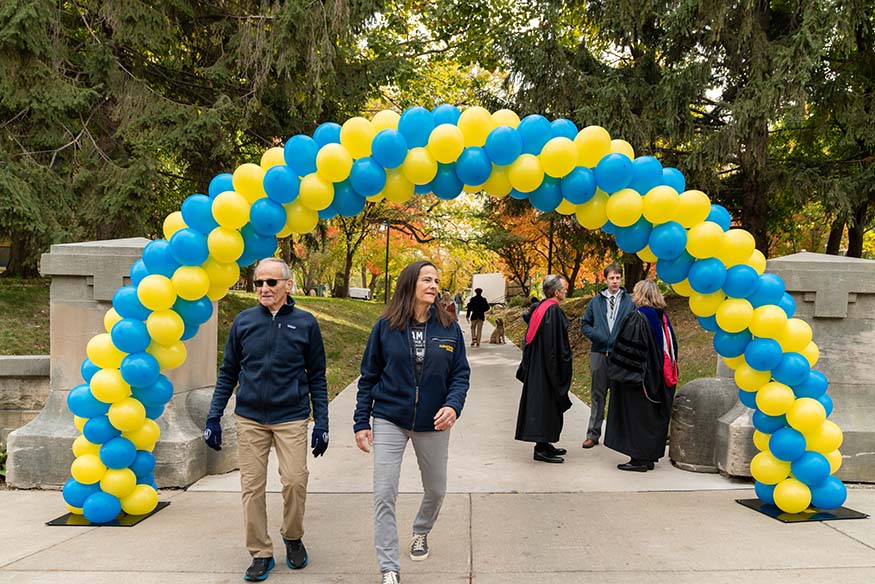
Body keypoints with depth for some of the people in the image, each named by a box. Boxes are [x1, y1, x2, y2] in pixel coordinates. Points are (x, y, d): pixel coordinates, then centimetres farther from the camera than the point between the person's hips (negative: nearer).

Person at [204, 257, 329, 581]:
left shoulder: (305, 323, 0)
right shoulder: (244, 321, 3)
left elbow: (317, 378, 5)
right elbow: (228, 373, 10)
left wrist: (322, 423, 0)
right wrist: (213, 417, 4)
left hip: (291, 418, -1)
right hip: (250, 418, 2)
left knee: (295, 481, -8)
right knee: (252, 487, 3)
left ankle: (293, 537, 20)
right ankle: (261, 553, 20)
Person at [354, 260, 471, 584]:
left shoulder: (449, 327, -3)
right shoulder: (386, 326, -5)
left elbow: (460, 374, 0)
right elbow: (369, 376, 1)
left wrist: (453, 405, -19)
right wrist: (361, 421, -1)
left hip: (433, 424, 2)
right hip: (389, 421, -1)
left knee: (436, 490, 17)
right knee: (384, 494, -6)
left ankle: (421, 532, 49)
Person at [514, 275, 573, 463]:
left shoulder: (539, 308, 9)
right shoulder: (554, 311, -18)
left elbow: (529, 338, 14)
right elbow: (558, 344, -20)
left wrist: (528, 366, 19)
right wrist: (562, 369, -14)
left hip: (536, 367, 9)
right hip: (548, 368, -9)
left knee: (539, 402, 14)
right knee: (547, 404, -3)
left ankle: (543, 444, 24)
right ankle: (541, 448, 2)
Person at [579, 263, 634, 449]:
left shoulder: (629, 302, 2)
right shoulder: (596, 301, 7)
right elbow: (584, 324, 10)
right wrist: (598, 336, -7)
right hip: (599, 354, 1)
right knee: (598, 395, 7)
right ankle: (593, 434, 14)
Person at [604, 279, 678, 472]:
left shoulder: (636, 318, -17)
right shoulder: (663, 317, 5)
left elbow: (626, 349, -17)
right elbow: (672, 348, 13)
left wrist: (617, 372, -7)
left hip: (639, 378, -7)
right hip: (660, 379, 7)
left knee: (637, 415, 1)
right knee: (654, 417, 13)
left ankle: (639, 459, 5)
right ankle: (651, 456, 21)